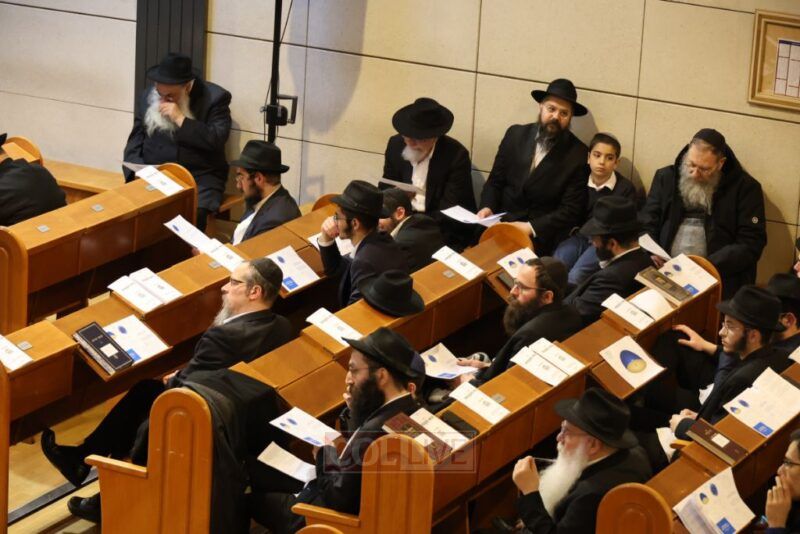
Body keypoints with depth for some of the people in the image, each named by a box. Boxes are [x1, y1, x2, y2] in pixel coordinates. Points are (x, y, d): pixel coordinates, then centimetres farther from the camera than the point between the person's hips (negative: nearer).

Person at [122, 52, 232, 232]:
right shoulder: (148, 97, 8)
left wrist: (181, 119, -17)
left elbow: (216, 141, -14)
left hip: (200, 177, -3)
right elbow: (135, 143, 11)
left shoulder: (215, 98, -4)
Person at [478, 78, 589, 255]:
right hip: (501, 224, 3)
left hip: (541, 237, -3)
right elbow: (495, 181, 13)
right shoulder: (516, 135, 7)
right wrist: (487, 207, -7)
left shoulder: (578, 154, -4)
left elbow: (570, 210, -6)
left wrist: (531, 228, -16)